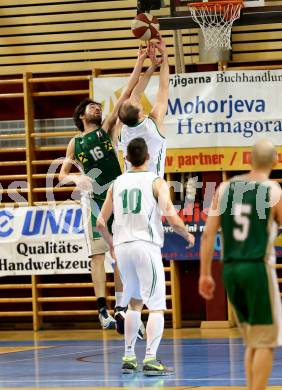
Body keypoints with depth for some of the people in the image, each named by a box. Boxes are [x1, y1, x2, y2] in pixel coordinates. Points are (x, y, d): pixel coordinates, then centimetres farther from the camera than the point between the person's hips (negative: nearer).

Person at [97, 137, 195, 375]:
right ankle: (151, 359, -14)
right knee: (156, 306, -2)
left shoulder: (117, 184, 11)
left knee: (134, 303, 21)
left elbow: (101, 223, 12)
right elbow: (173, 220, -10)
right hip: (146, 246, -5)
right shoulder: (156, 182, -2)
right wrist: (188, 236, 10)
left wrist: (111, 244, 30)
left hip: (122, 247, 5)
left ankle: (129, 358, 20)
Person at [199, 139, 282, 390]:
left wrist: (205, 274, 9)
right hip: (258, 268, -5)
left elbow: (209, 234, 5)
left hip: (230, 268, 5)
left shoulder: (225, 188, 6)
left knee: (252, 341, 18)